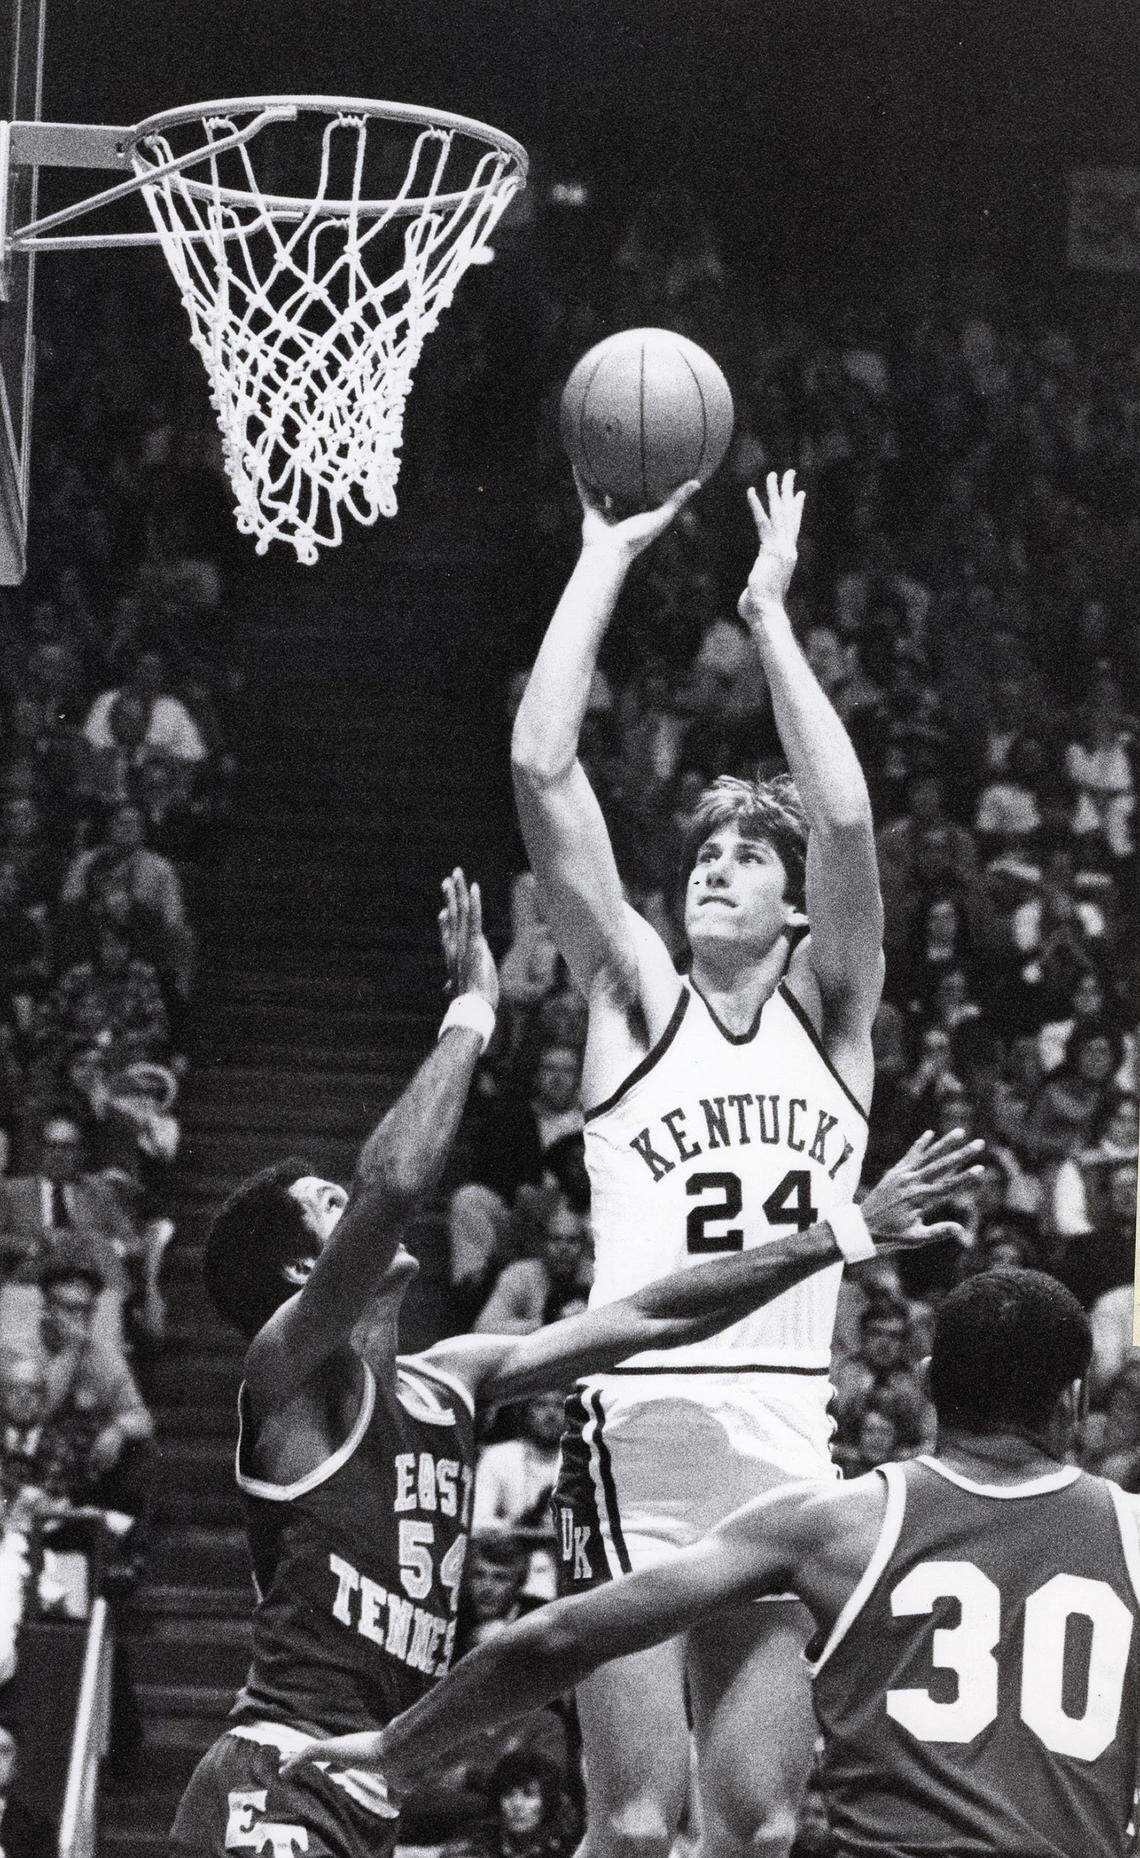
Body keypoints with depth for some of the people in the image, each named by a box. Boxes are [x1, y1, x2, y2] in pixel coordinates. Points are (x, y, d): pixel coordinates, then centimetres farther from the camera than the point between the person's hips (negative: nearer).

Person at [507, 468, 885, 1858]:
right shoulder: (637, 1001, 11)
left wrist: (769, 615, 2)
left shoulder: (831, 1015, 15)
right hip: (640, 1418, -2)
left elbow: (847, 818, -2)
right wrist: (606, 559, 5)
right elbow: (540, 767, 2)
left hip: (790, 1436, 3)